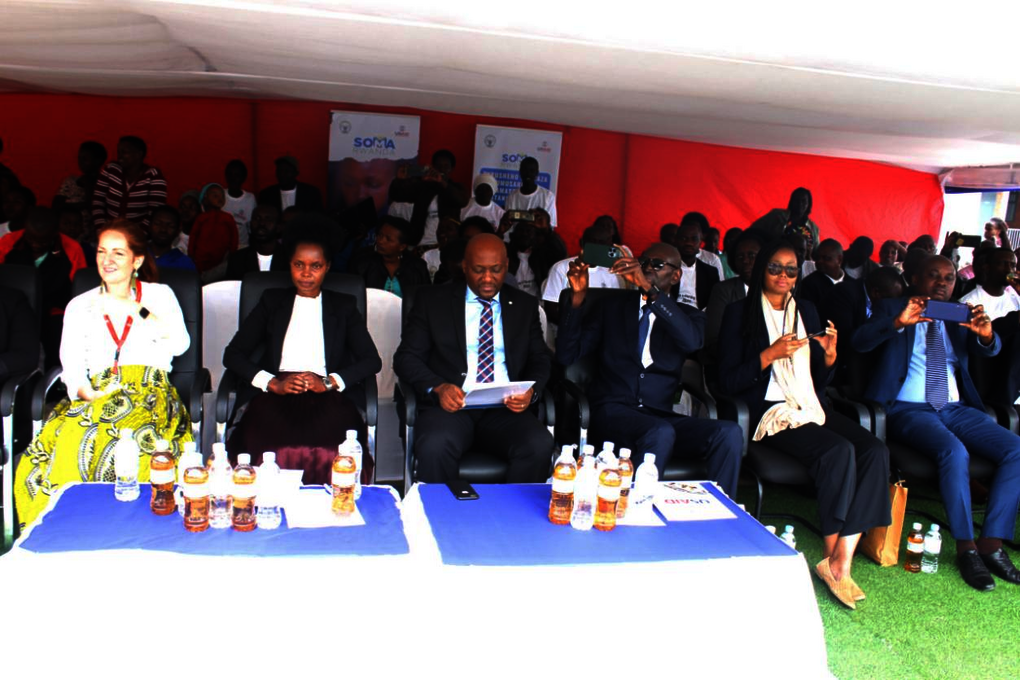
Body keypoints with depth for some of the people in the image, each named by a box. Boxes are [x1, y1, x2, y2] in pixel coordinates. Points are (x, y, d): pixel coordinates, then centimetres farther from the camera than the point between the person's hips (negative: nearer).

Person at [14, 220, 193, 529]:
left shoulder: (159, 295, 16)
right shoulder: (79, 306, 21)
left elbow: (180, 344, 3)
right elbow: (72, 367, 9)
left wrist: (134, 310, -5)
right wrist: (86, 393, -13)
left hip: (150, 393, -2)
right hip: (97, 395, 2)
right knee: (69, 444, -32)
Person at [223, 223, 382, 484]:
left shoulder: (344, 306, 21)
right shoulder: (272, 301, 23)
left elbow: (372, 360, 9)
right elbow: (232, 354, 13)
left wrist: (329, 382, -8)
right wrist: (273, 383, -5)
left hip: (327, 397, -1)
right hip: (275, 395, 1)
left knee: (327, 452, -35)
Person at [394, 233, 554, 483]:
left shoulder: (525, 305, 17)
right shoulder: (432, 300, 10)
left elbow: (541, 359, 15)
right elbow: (406, 357, 6)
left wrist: (531, 391, -8)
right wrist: (438, 387, -14)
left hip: (506, 408, 2)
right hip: (451, 405, -1)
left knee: (540, 446, -30)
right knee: (435, 446, -35)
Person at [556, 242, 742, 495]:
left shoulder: (685, 316, 15)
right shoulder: (610, 307, 14)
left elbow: (692, 341, -12)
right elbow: (566, 356, 2)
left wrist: (650, 290, -20)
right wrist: (577, 296, -9)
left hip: (661, 415, 2)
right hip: (612, 411, -2)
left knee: (729, 433, -24)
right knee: (661, 433, -35)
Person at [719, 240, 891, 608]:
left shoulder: (806, 311, 20)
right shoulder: (739, 313, 3)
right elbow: (728, 381, -5)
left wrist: (830, 355, 1)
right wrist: (769, 355, -15)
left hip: (812, 409, 6)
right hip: (770, 413, -6)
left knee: (875, 450, -22)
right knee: (839, 450, -30)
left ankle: (841, 561, -22)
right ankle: (831, 555, -14)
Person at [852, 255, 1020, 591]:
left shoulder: (959, 316, 17)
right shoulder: (892, 310, 5)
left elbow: (990, 350, -1)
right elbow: (859, 342, -13)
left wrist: (986, 333, -26)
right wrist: (898, 323, -30)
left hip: (956, 409, 5)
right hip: (908, 409, -5)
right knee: (954, 452, -32)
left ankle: (992, 543, -12)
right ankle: (966, 547, -18)